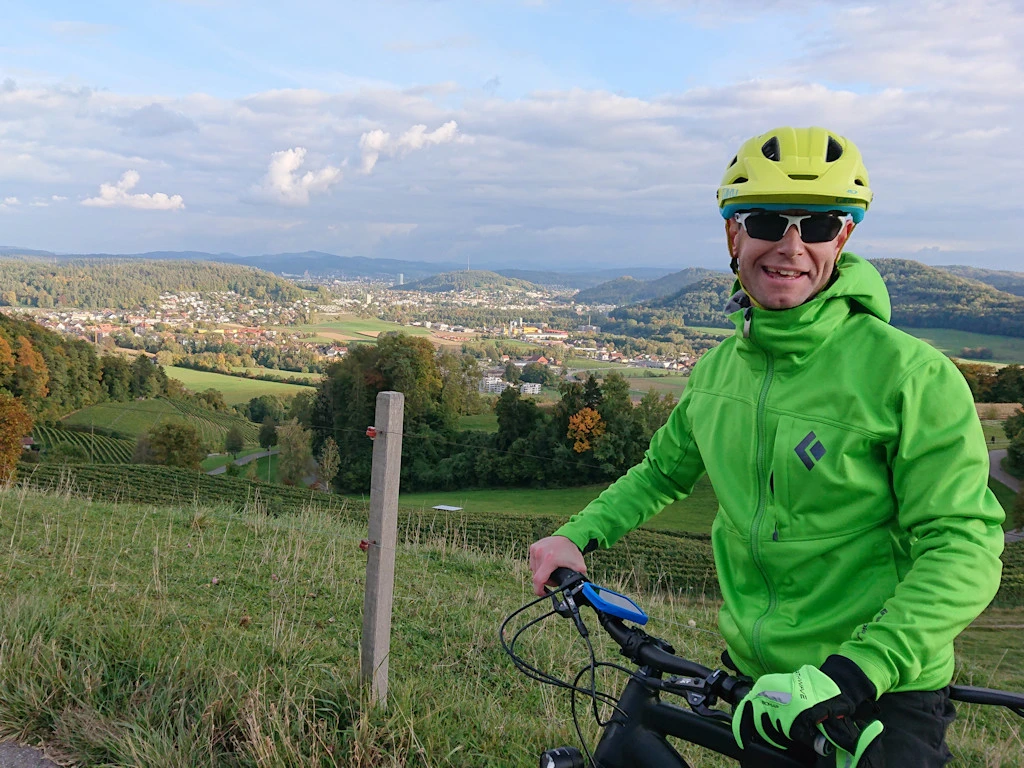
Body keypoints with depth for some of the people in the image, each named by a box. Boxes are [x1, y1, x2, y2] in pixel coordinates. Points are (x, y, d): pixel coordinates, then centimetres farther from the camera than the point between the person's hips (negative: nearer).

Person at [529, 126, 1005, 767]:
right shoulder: (718, 369, 1)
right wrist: (577, 535, 5)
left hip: (881, 700, -5)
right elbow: (665, 470, 17)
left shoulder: (912, 374, -17)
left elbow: (963, 550, -20)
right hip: (762, 690, 6)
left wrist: (850, 674, -29)